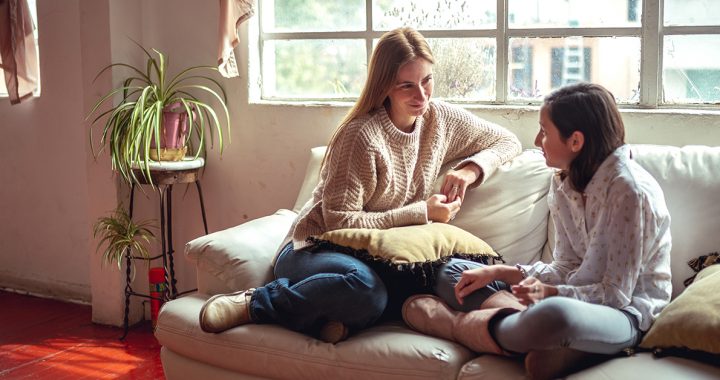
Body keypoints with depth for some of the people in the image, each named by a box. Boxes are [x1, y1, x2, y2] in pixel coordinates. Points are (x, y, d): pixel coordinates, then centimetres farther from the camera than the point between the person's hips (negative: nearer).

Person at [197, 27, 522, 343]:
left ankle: (320, 317, -16)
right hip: (312, 251, -6)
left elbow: (508, 141, 16)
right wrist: (422, 213, -17)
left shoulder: (442, 120, 3)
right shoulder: (362, 136, -17)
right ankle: (254, 304, -18)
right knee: (365, 287, -42)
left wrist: (471, 169, -5)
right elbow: (340, 221, -17)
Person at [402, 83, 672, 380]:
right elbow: (566, 270, 6)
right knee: (452, 272, 5)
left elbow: (616, 293, -18)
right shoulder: (564, 184, 6)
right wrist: (498, 273, -5)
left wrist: (549, 293, -31)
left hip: (628, 314, -8)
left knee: (555, 313, -44)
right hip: (577, 298, 8)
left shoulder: (631, 190, -19)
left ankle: (459, 325, -15)